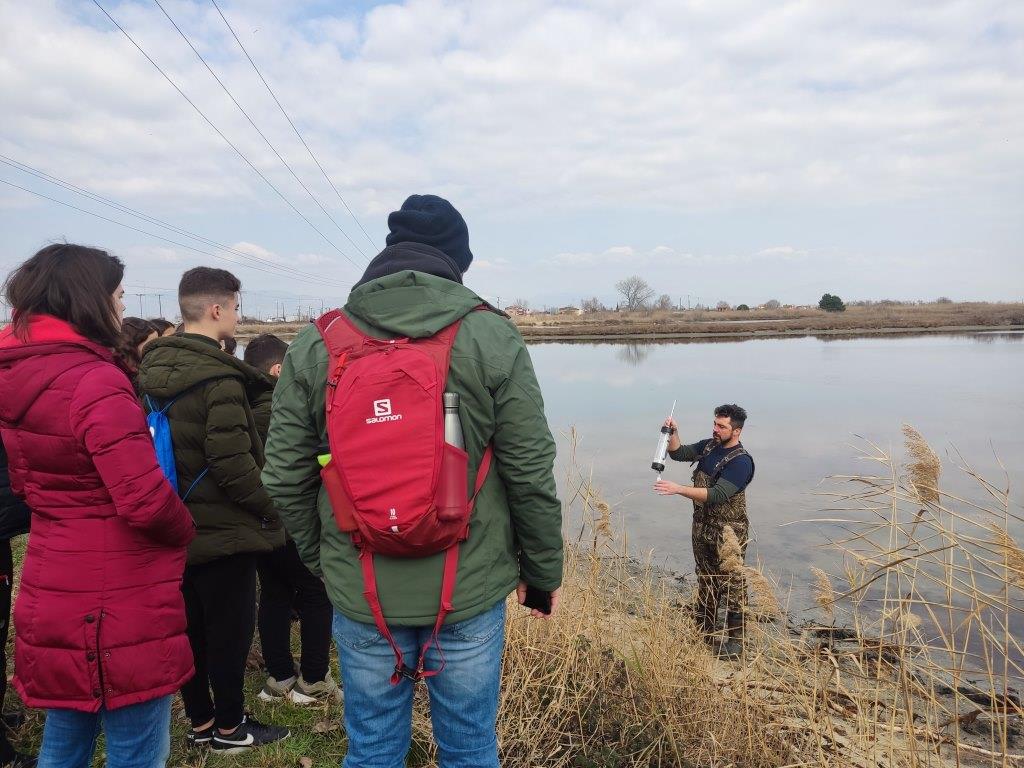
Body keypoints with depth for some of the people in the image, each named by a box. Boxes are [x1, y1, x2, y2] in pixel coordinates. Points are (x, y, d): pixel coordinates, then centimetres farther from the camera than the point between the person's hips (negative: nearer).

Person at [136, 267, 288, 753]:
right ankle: (229, 728, 23)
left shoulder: (154, 367, 5)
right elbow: (232, 462, -25)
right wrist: (270, 509, -12)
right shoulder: (218, 377, -22)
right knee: (230, 629, 8)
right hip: (222, 529, -8)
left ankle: (200, 723, 33)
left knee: (190, 627, 18)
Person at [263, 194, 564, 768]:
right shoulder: (492, 337, -8)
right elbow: (531, 475, -8)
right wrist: (544, 572, 6)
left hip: (360, 592, 2)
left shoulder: (315, 345, -1)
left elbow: (285, 478, 1)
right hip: (470, 590, -1)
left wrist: (320, 559, 17)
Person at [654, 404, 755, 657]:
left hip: (729, 532, -7)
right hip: (702, 528, 8)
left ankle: (736, 638, 14)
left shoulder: (741, 461, -21)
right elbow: (678, 453, 12)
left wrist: (678, 489, -35)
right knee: (705, 582, 17)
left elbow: (717, 495, -30)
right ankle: (704, 631, 29)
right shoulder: (708, 446, 3)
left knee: (731, 585, 2)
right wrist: (673, 433, -8)